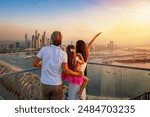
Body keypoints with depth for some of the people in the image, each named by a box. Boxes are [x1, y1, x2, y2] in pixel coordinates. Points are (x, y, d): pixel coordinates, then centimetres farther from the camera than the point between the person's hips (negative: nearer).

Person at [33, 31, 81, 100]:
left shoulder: (44, 49, -9)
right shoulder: (63, 54, -12)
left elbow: (34, 64, -3)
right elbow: (66, 71, -17)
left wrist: (39, 65, 21)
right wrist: (77, 74, 1)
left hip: (45, 84, 2)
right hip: (56, 85, -2)